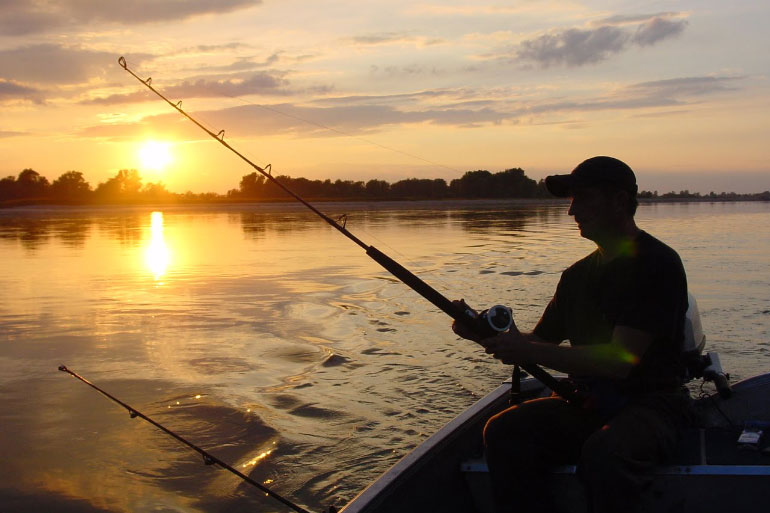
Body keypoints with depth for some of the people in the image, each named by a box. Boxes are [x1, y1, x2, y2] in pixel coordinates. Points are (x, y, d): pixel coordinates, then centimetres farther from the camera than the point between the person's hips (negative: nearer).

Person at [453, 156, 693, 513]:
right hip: (586, 403, 6)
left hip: (649, 401, -6)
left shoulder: (656, 263, -10)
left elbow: (621, 361, -20)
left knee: (604, 452, -38)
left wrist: (529, 352, -21)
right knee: (504, 433, -20)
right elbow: (541, 342, 17)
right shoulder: (579, 274, 13)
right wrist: (485, 334, -1)